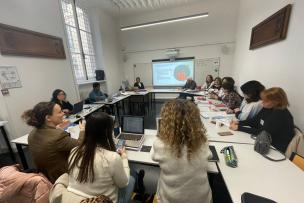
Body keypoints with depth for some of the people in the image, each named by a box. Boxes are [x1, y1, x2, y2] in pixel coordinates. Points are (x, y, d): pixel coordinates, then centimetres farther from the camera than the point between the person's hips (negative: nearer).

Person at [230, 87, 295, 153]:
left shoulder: (281, 115, -24)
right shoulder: (267, 108, -1)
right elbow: (254, 121, 8)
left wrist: (239, 128, -28)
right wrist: (239, 123, -8)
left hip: (276, 149, -7)